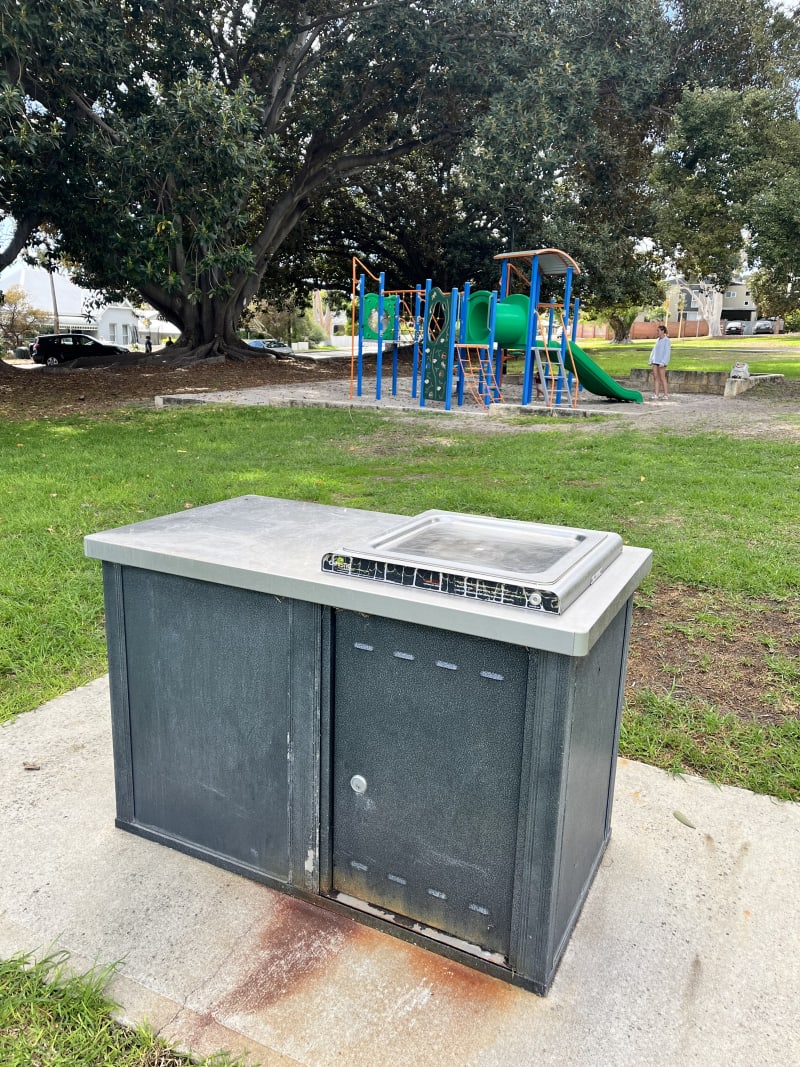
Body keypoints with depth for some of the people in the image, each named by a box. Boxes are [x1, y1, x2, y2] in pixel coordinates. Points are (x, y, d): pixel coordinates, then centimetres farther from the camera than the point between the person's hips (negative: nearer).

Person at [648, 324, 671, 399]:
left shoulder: (667, 341, -8)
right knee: (655, 378, 4)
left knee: (662, 378, -6)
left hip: (661, 362, -7)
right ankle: (656, 395, 4)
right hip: (655, 362, 7)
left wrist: (663, 363, -20)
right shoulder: (658, 340, 15)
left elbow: (667, 353, -13)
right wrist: (651, 361, 12)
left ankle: (666, 395, 0)